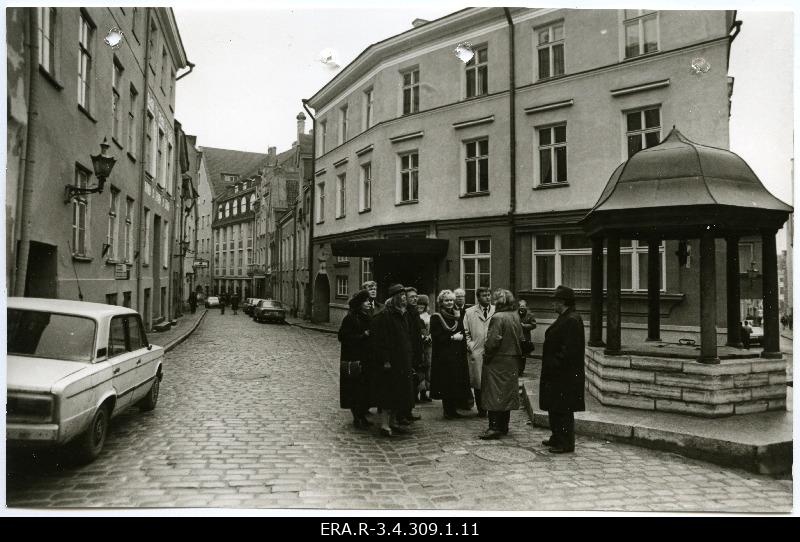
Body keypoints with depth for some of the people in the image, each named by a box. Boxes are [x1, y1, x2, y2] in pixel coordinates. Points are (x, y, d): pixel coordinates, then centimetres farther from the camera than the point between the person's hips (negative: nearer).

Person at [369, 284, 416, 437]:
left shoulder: (402, 315, 14)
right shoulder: (384, 316, -15)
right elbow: (380, 340, -19)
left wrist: (409, 356, 17)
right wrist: (385, 360, -22)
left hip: (402, 362, 9)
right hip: (390, 361, -9)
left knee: (398, 393, 13)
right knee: (388, 393, -6)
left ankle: (393, 422, 22)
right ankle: (385, 425, 0)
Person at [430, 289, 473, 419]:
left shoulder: (457, 317, 14)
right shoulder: (436, 318, -3)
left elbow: (462, 335, 14)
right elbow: (436, 337, -11)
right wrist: (452, 338, -13)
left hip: (458, 356, 5)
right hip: (443, 356, -5)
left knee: (458, 383, 4)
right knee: (446, 384, -4)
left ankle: (453, 410, 13)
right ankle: (447, 411, 6)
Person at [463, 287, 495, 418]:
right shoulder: (469, 312, 9)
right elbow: (466, 332, 10)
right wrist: (470, 347, 0)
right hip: (476, 353, 0)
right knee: (478, 383, 2)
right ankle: (481, 409, 14)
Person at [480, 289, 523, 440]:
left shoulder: (498, 318, -18)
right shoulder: (516, 317, 6)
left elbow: (493, 341, -21)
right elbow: (520, 339, 10)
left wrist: (486, 354, -8)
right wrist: (515, 353, 16)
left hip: (497, 361, -8)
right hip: (512, 362, 8)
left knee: (494, 395, -2)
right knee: (507, 393, 14)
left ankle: (494, 427, -3)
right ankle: (504, 426, 22)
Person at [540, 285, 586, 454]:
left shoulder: (572, 321, -19)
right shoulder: (564, 318, 13)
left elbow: (569, 350, -24)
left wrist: (555, 366, -21)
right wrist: (550, 366, 15)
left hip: (565, 375, -10)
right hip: (556, 373, 10)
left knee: (563, 409, -1)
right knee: (554, 407, 18)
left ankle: (566, 443, 10)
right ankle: (557, 438, 30)